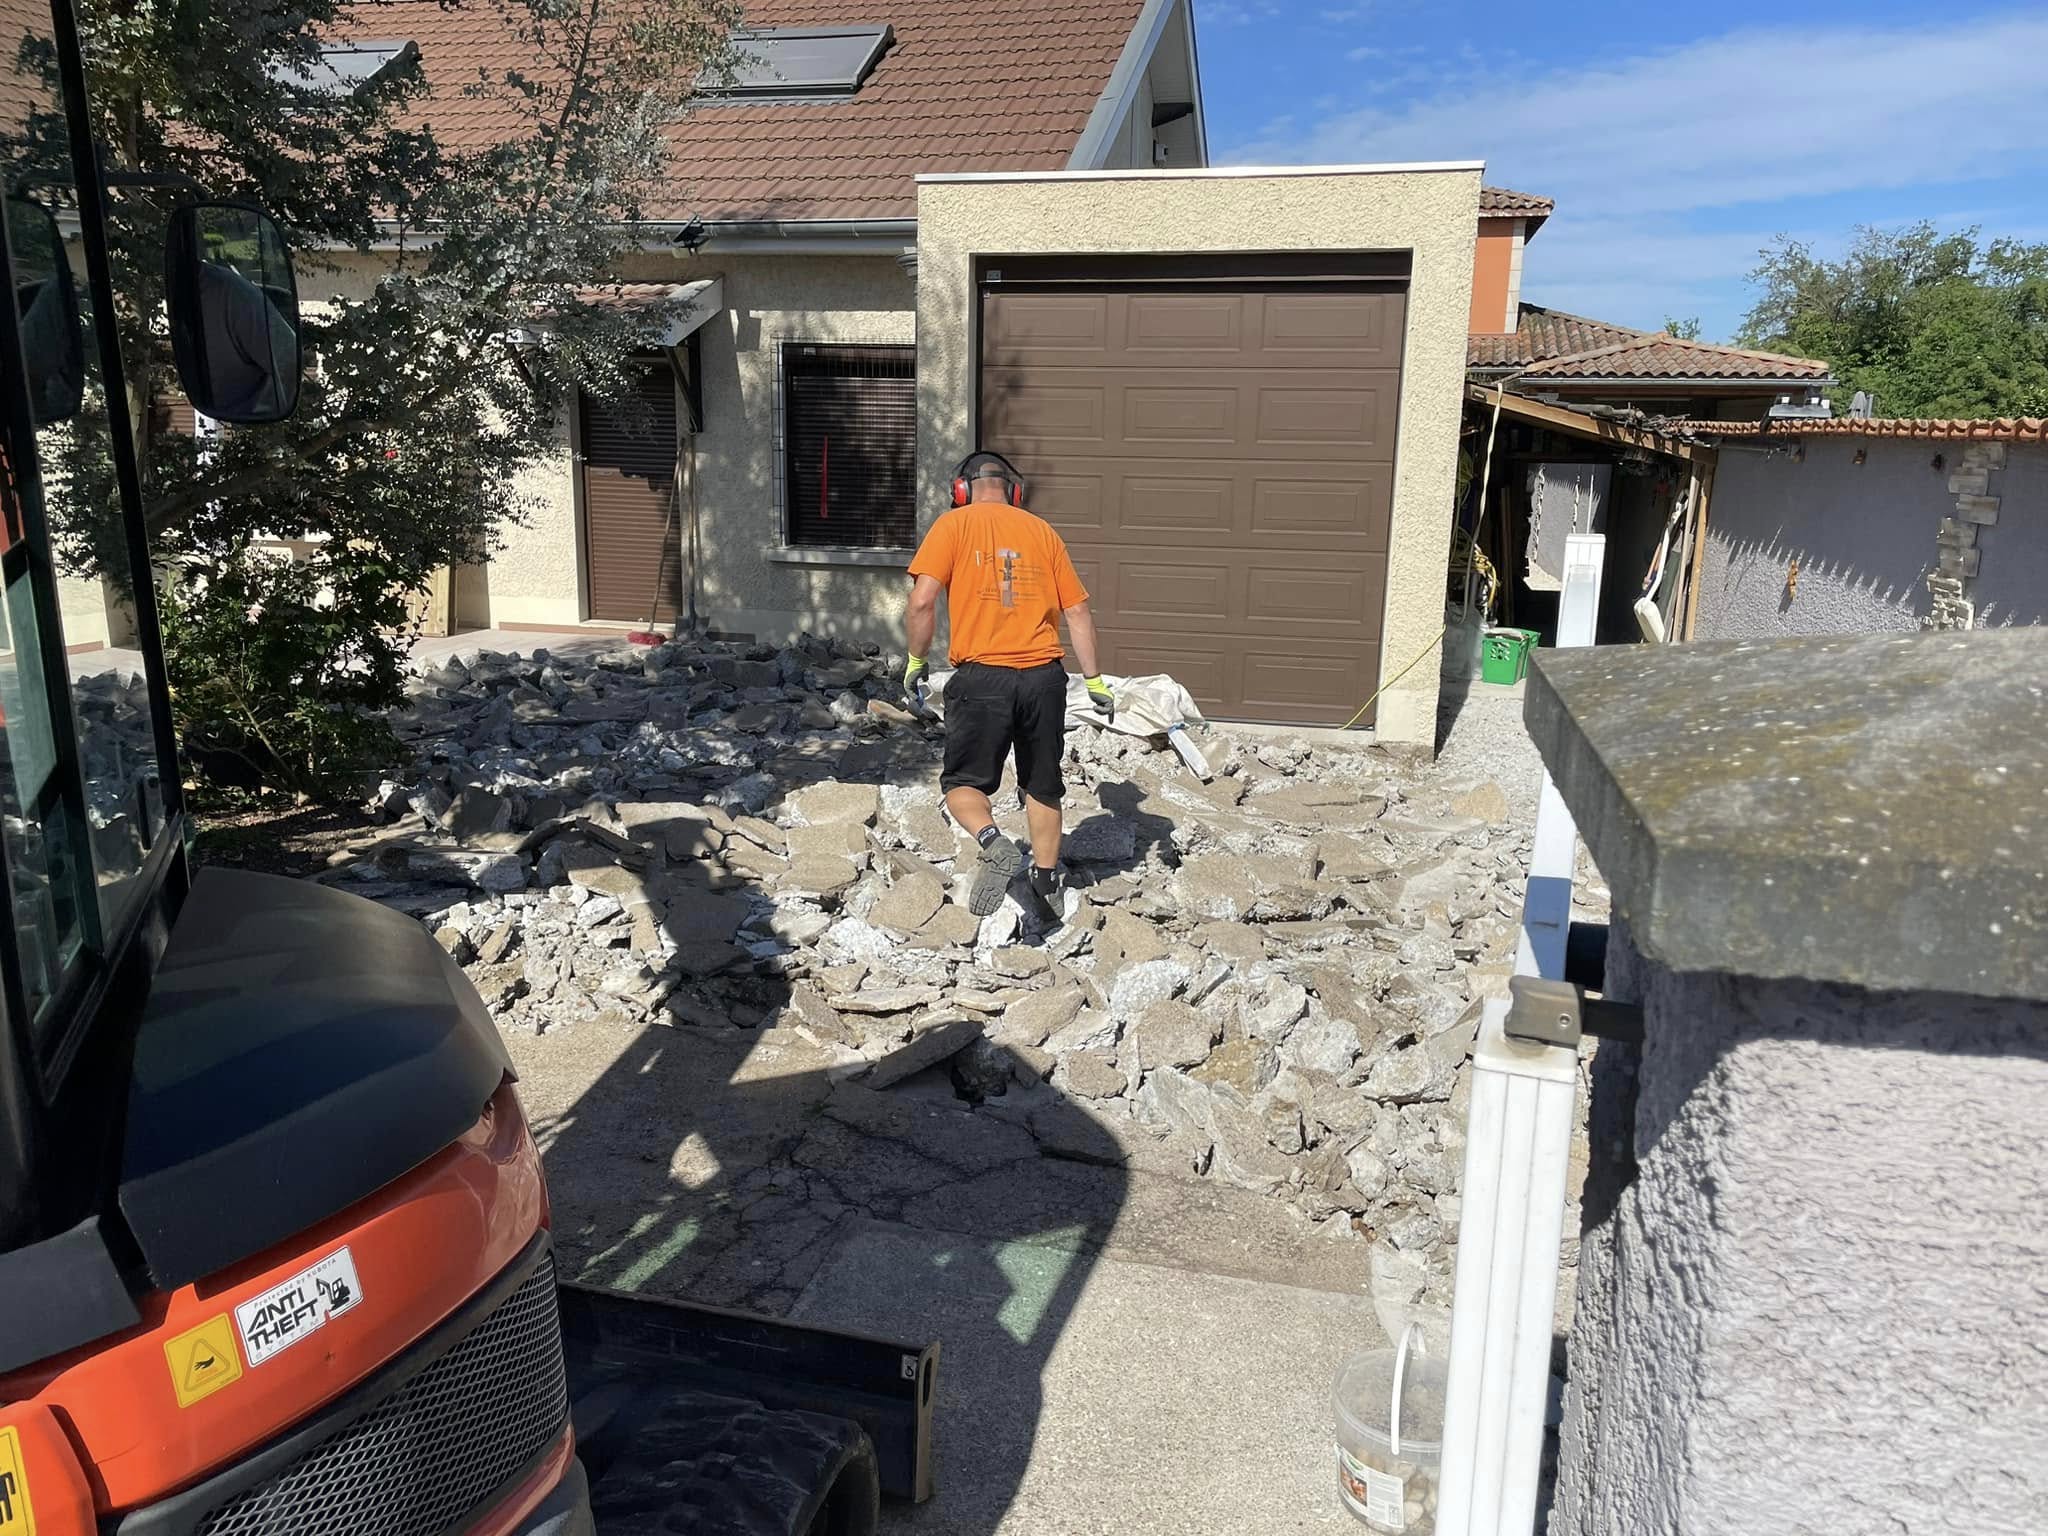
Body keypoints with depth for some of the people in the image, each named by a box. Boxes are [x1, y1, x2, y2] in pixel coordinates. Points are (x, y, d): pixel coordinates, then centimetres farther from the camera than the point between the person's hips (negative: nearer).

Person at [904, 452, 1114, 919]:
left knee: (963, 782, 10)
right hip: (1044, 676, 3)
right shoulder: (1041, 530, 12)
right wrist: (1094, 679, 15)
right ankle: (1047, 884, 21)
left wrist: (916, 661, 6)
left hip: (982, 677, -3)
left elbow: (922, 602, -8)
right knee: (1043, 785, 18)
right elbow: (1077, 609, 9)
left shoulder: (954, 524, 3)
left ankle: (995, 844, -17)